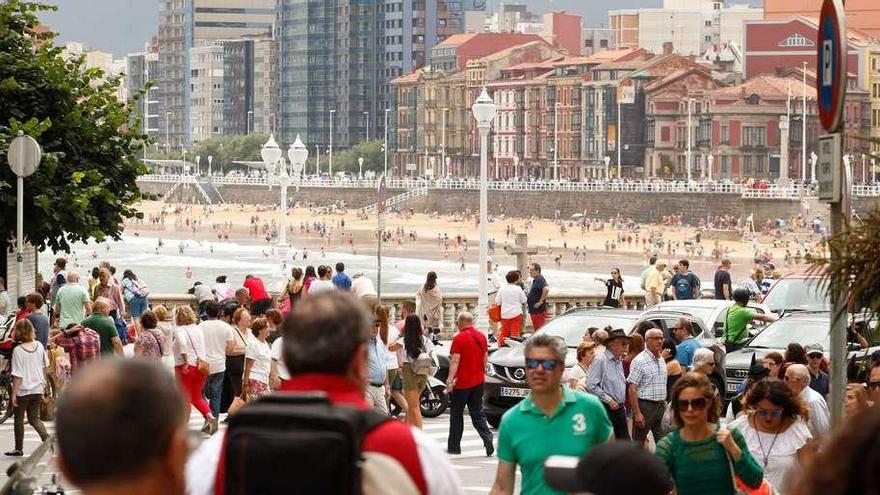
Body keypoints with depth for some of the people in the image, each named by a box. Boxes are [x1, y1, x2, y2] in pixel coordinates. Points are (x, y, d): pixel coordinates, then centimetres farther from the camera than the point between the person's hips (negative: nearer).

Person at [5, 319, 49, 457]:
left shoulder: (18, 350, -18)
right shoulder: (39, 346, -2)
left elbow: (18, 375, -17)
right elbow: (44, 366, 9)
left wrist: (14, 394, -11)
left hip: (23, 390, -5)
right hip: (38, 388, 5)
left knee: (19, 419, 12)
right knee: (34, 418, 15)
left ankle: (19, 448, 19)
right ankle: (46, 437, -8)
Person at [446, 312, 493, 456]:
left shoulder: (459, 338, -15)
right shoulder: (481, 336, 5)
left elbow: (455, 361, -20)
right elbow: (485, 358, 14)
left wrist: (450, 379, -21)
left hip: (462, 382, -6)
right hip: (478, 381, 6)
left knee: (456, 414, 6)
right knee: (477, 413, 10)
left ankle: (454, 446, 11)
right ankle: (487, 439, -10)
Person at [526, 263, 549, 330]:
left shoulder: (540, 280, -17)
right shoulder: (535, 280, 15)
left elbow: (546, 289, -35)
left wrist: (540, 301, -27)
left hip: (539, 310, -11)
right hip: (534, 310, 11)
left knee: (539, 329, -8)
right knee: (537, 330, 16)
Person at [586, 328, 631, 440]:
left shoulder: (619, 361, 14)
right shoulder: (601, 360, -13)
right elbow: (591, 386, -20)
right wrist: (609, 400, -18)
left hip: (619, 409, 8)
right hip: (606, 409, -8)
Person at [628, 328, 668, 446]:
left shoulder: (661, 360, 13)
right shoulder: (639, 361, -11)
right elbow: (632, 388, -16)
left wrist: (664, 403, 15)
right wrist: (637, 413, -20)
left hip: (661, 407, 7)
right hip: (645, 406, -7)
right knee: (638, 444, 0)